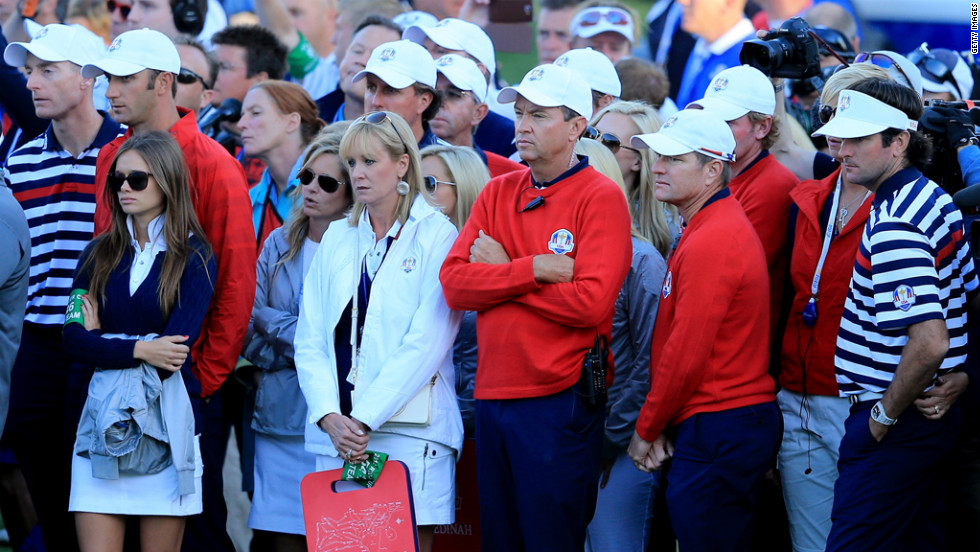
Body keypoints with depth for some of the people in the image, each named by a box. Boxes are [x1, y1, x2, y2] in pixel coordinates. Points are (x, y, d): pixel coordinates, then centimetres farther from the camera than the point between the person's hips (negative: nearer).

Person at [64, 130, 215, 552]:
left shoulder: (194, 257, 0)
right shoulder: (99, 255, 11)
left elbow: (175, 350, -11)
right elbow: (75, 340, -2)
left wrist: (104, 341, -3)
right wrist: (138, 348, -15)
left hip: (165, 423, -2)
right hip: (103, 418, 2)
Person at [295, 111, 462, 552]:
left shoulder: (437, 238, -1)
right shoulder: (337, 239, 16)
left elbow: (426, 345, -10)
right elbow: (310, 338, 10)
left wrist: (365, 420, -15)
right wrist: (329, 416, -7)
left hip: (409, 433, -5)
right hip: (335, 434, 5)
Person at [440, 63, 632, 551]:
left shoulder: (601, 197, -7)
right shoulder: (498, 193, 11)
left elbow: (591, 302, -18)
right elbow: (454, 283, -1)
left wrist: (502, 274, -8)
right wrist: (533, 269, -14)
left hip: (558, 400, -6)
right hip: (493, 396, 6)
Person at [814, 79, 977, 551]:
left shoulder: (893, 227, -23)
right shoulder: (933, 198, 9)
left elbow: (929, 342, -31)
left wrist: (886, 415, -18)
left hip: (894, 426, -10)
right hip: (934, 417, 10)